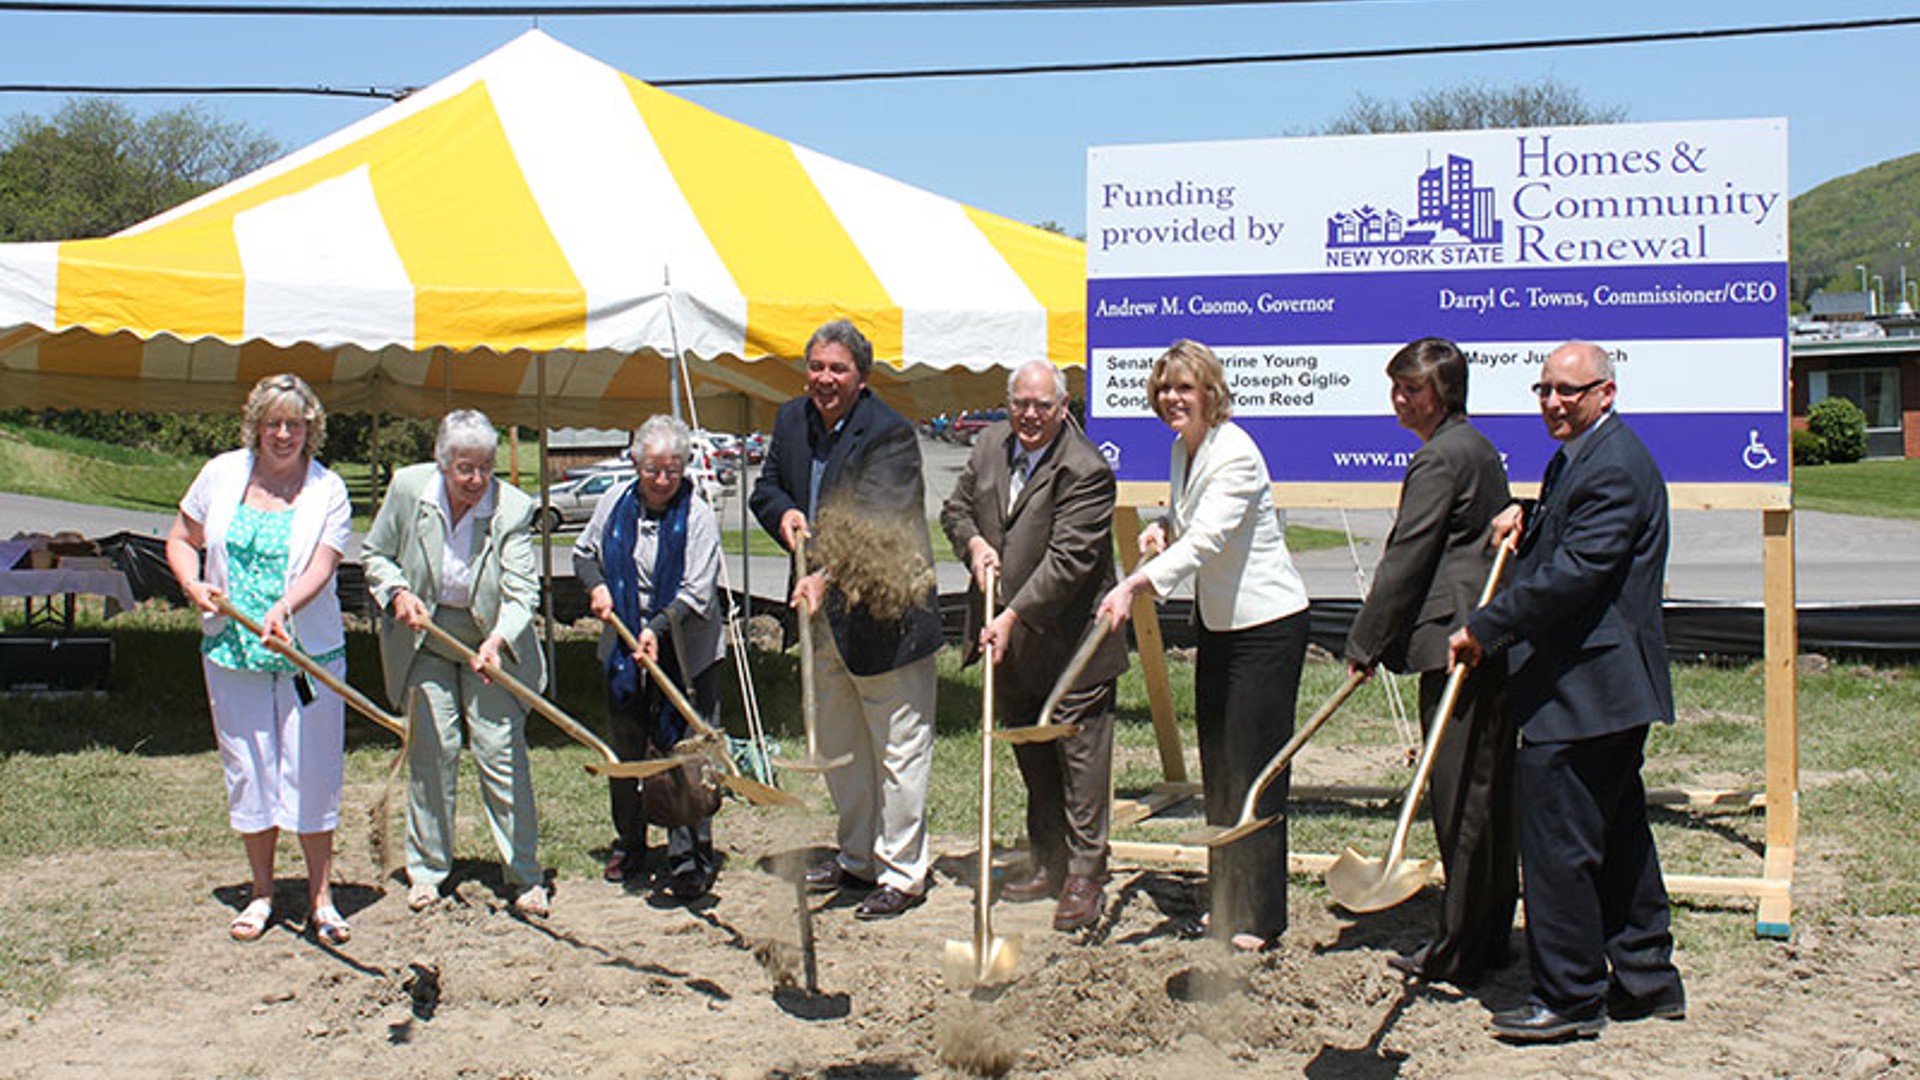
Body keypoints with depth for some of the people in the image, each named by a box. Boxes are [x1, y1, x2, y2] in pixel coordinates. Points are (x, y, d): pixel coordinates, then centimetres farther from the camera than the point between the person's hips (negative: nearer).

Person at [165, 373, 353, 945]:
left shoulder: (327, 489, -3)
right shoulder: (221, 474, 4)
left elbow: (321, 565, -13)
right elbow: (181, 539, 14)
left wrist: (283, 609, -31)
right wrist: (193, 584, -6)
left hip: (309, 652, -2)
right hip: (232, 650, 2)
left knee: (312, 772, 0)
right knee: (248, 770, 8)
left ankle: (320, 899, 11)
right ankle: (262, 893, 22)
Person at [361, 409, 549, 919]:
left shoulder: (513, 508, -18)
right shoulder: (408, 487, -12)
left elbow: (522, 590, -20)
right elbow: (374, 554, 3)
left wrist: (498, 640, -38)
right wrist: (397, 592, -16)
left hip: (490, 642, -1)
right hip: (424, 635, 1)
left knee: (502, 751, -3)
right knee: (431, 747, 0)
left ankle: (523, 874, 7)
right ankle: (427, 869, 14)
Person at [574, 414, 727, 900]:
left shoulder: (697, 515, -12)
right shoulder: (616, 501, 1)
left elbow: (698, 592, -17)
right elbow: (585, 551, 17)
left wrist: (658, 628, -29)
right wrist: (597, 586, -3)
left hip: (684, 654, -4)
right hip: (624, 646, 4)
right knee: (625, 750, 14)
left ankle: (690, 855, 4)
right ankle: (628, 843, 30)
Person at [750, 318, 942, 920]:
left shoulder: (889, 436, -18)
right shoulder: (793, 420, 5)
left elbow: (880, 528, -27)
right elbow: (766, 486, 15)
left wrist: (827, 577, -37)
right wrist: (784, 514, -8)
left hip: (884, 616, -8)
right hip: (823, 619, 8)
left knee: (899, 751, 2)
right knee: (837, 746, 19)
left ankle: (902, 874, 12)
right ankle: (858, 857, 34)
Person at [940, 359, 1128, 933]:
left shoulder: (1086, 470, -18)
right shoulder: (989, 444, 5)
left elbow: (1067, 559, -23)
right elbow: (956, 508, 16)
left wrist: (1013, 617, -27)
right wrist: (974, 543, -6)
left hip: (1069, 642, -7)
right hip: (1009, 643, 7)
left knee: (1080, 753, -1)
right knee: (1031, 756, 17)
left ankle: (1085, 876, 7)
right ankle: (1048, 862, 29)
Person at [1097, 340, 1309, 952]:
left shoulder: (1234, 453, -21)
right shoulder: (1183, 448, 6)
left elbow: (1205, 541, -34)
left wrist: (1134, 586, -45)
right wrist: (1163, 527, -1)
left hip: (1267, 625, -9)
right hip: (1217, 623, 9)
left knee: (1253, 768, -4)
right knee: (1217, 766, 13)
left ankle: (1260, 918, 7)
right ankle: (1225, 904, 24)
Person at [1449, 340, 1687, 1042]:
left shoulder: (1612, 467, -18)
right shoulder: (1575, 456, 16)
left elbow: (1572, 574, -24)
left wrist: (1484, 628, -18)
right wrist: (1528, 517, 8)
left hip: (1582, 690, -11)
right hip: (1609, 690, 11)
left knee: (1557, 844, -4)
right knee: (1618, 835, 17)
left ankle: (1570, 997, 5)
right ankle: (1646, 977, 28)